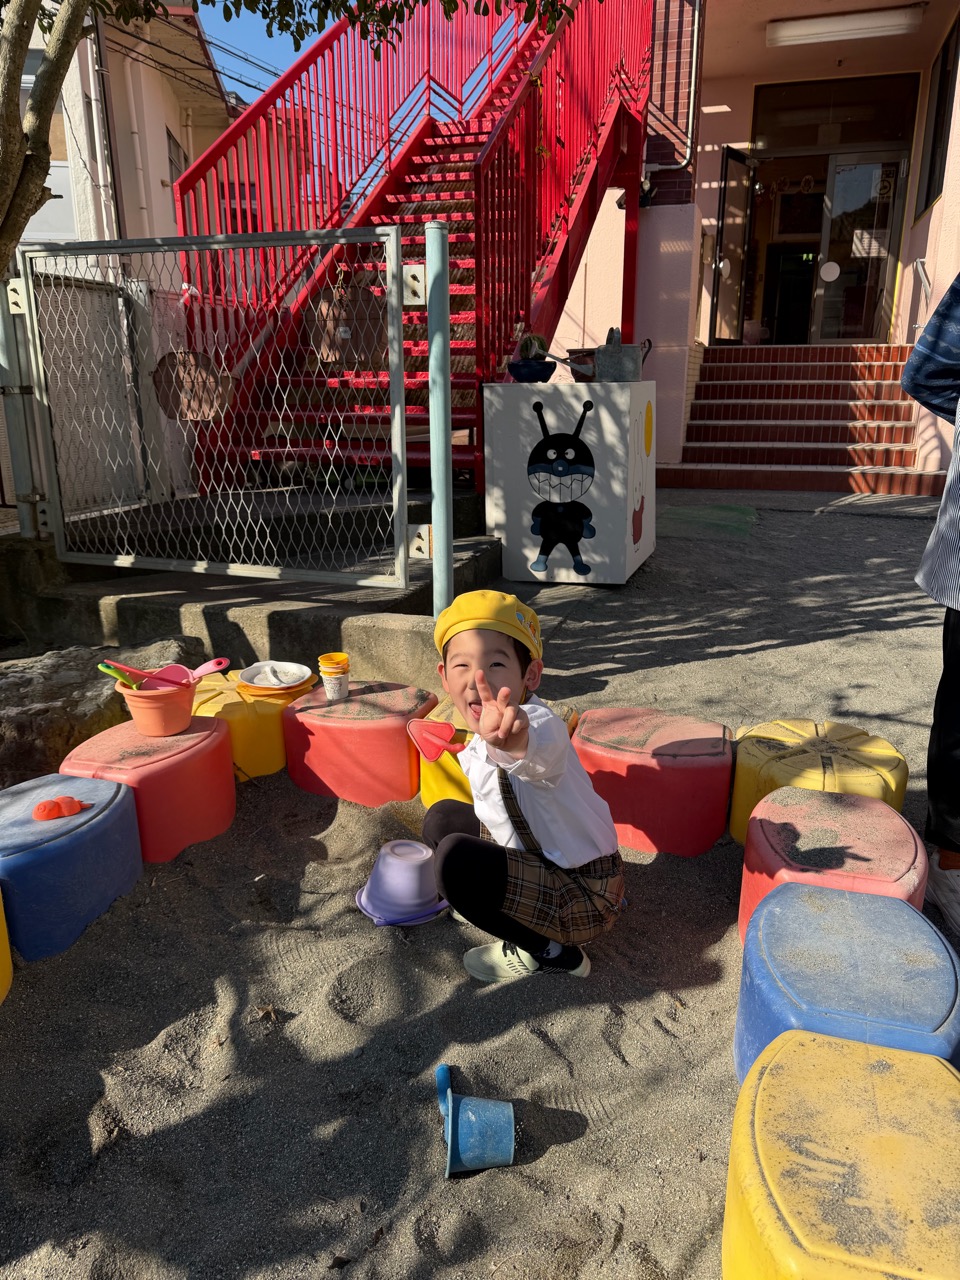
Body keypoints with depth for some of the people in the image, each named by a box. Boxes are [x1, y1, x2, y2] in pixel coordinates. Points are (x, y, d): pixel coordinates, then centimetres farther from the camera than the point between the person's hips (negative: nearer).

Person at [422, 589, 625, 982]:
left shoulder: (540, 724, -31)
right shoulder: (476, 742, -2)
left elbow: (540, 746, -60)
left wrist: (515, 738, -79)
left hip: (584, 895, -9)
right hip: (538, 859, 9)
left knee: (455, 860, -26)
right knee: (442, 818, 14)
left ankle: (548, 952, -4)